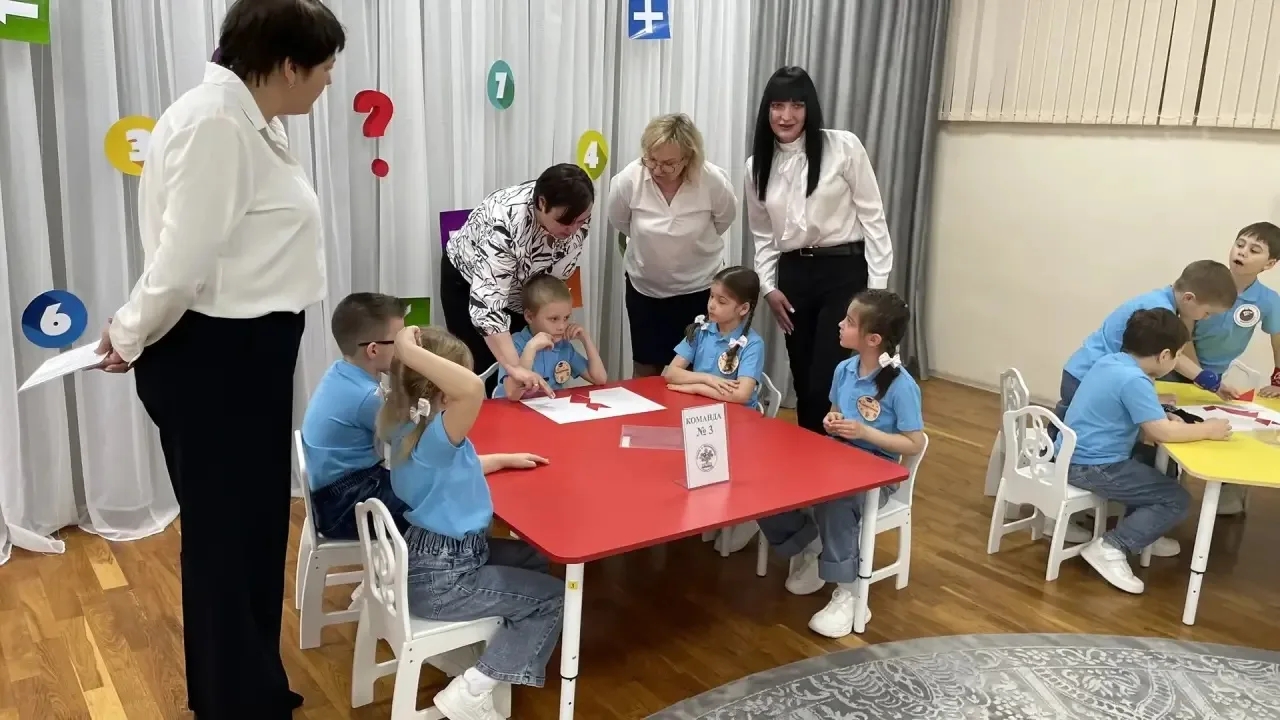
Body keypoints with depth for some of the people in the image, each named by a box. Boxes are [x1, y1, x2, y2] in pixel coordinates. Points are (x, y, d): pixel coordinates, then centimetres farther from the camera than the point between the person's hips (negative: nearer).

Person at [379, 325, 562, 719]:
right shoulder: (435, 436, -29)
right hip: (440, 578, -10)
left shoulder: (411, 427, 1)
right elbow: (474, 389, -50)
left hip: (443, 557, 10)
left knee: (534, 560, 24)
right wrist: (411, 351, -44)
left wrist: (504, 459, 23)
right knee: (553, 598, 1)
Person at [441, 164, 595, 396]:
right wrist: (514, 367, -52)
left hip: (521, 289, 5)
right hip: (466, 280, -5)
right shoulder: (505, 221, -40)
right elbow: (487, 301, -45)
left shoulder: (576, 215, -23)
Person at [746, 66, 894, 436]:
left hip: (844, 271, -4)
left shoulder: (844, 147, -6)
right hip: (792, 275, 4)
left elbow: (873, 217, -4)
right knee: (803, 383, 10)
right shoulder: (757, 166, 8)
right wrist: (768, 287, 5)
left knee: (827, 384, -9)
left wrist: (877, 287, -8)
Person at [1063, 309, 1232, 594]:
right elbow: (1162, 432, -22)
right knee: (1177, 499, -2)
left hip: (1073, 456, 9)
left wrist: (1164, 416, 9)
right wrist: (1207, 430, -7)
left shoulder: (1108, 361, 7)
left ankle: (1139, 532, 36)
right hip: (1092, 467, -9)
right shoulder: (1134, 380, -20)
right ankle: (1110, 548, -9)